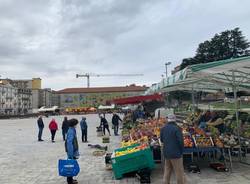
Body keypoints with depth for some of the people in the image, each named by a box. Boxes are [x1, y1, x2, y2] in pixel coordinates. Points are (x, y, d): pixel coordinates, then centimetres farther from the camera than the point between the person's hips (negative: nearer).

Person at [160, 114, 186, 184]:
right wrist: (181, 151, -2)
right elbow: (180, 141, -17)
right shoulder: (176, 128, -17)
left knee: (167, 169, 17)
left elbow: (161, 139, 11)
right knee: (179, 171, 6)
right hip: (175, 153, -6)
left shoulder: (163, 128, 2)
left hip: (166, 152, 6)